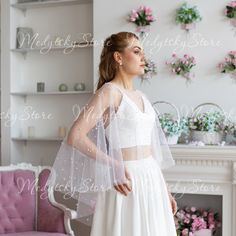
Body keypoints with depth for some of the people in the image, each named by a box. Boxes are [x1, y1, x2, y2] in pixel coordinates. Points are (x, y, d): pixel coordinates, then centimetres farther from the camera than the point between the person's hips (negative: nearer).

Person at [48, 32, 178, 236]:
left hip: (150, 180, 7)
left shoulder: (141, 96, 13)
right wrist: (113, 165, -18)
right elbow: (75, 136, -19)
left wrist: (165, 190, 16)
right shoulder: (110, 91, -11)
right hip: (127, 180, -7)